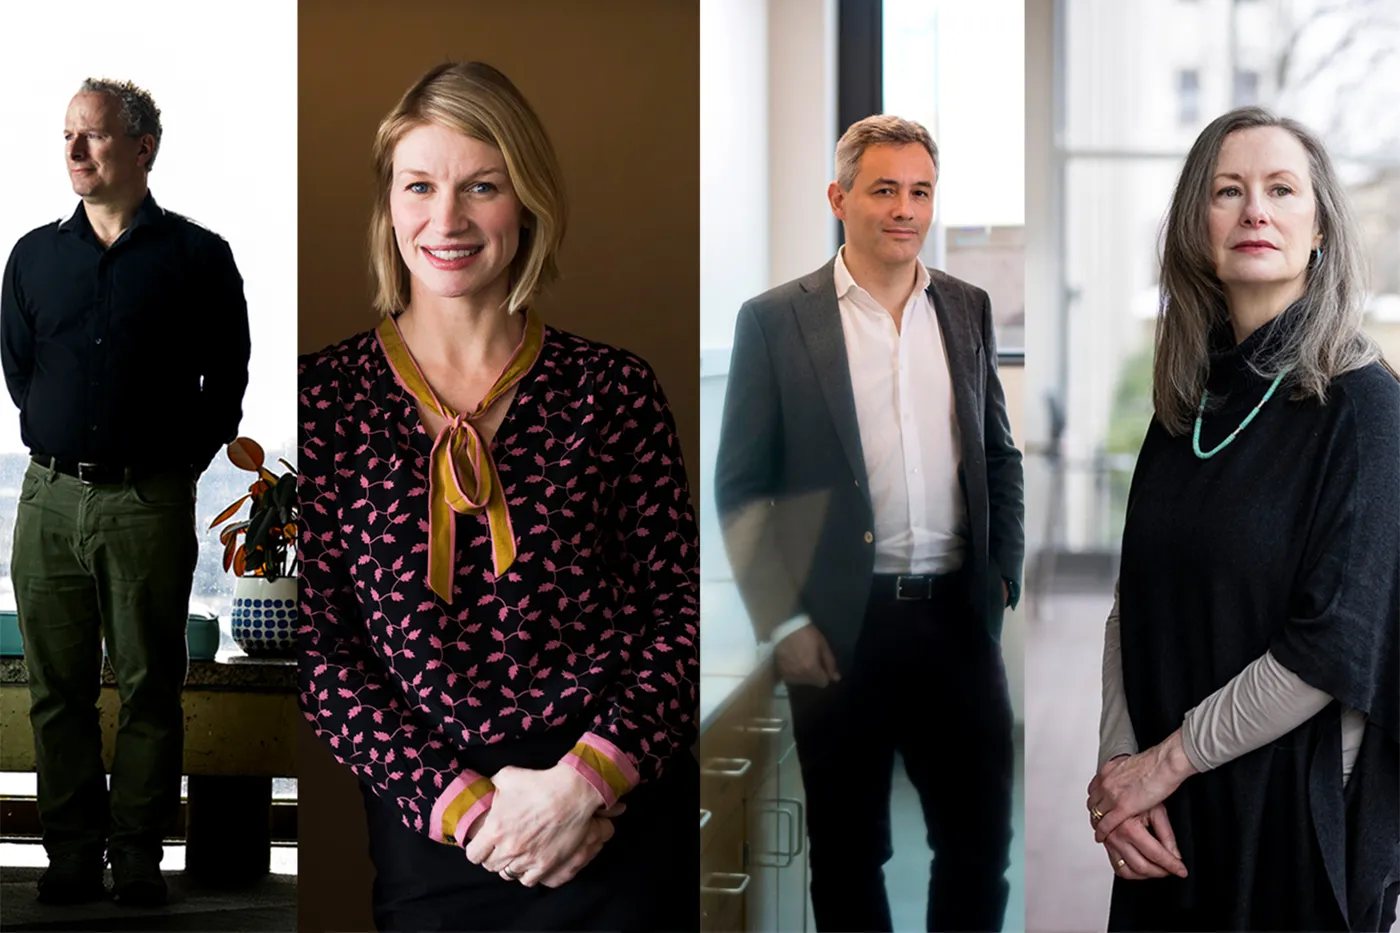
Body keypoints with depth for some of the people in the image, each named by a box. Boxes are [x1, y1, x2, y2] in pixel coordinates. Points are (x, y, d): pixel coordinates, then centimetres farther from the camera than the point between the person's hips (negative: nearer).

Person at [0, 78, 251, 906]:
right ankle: (73, 854, 13)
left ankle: (138, 858, 9)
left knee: (151, 688, 1)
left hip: (150, 504, -3)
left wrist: (174, 467, 3)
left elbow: (227, 381, 4)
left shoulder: (198, 256, 1)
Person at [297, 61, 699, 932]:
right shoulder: (325, 398, 0)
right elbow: (317, 643, -2)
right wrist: (459, 798, -11)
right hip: (436, 835, 0)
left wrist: (590, 778, -14)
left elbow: (683, 604, -1)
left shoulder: (613, 387, 1)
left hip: (627, 817, 0)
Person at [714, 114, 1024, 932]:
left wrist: (1003, 576, 6)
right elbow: (740, 488, -4)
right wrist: (782, 621, -9)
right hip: (842, 628, -3)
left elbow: (1001, 457, 16)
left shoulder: (968, 309, 9)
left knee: (981, 836, 9)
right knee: (849, 850, 9)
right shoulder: (775, 320, -3)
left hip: (958, 618, 3)